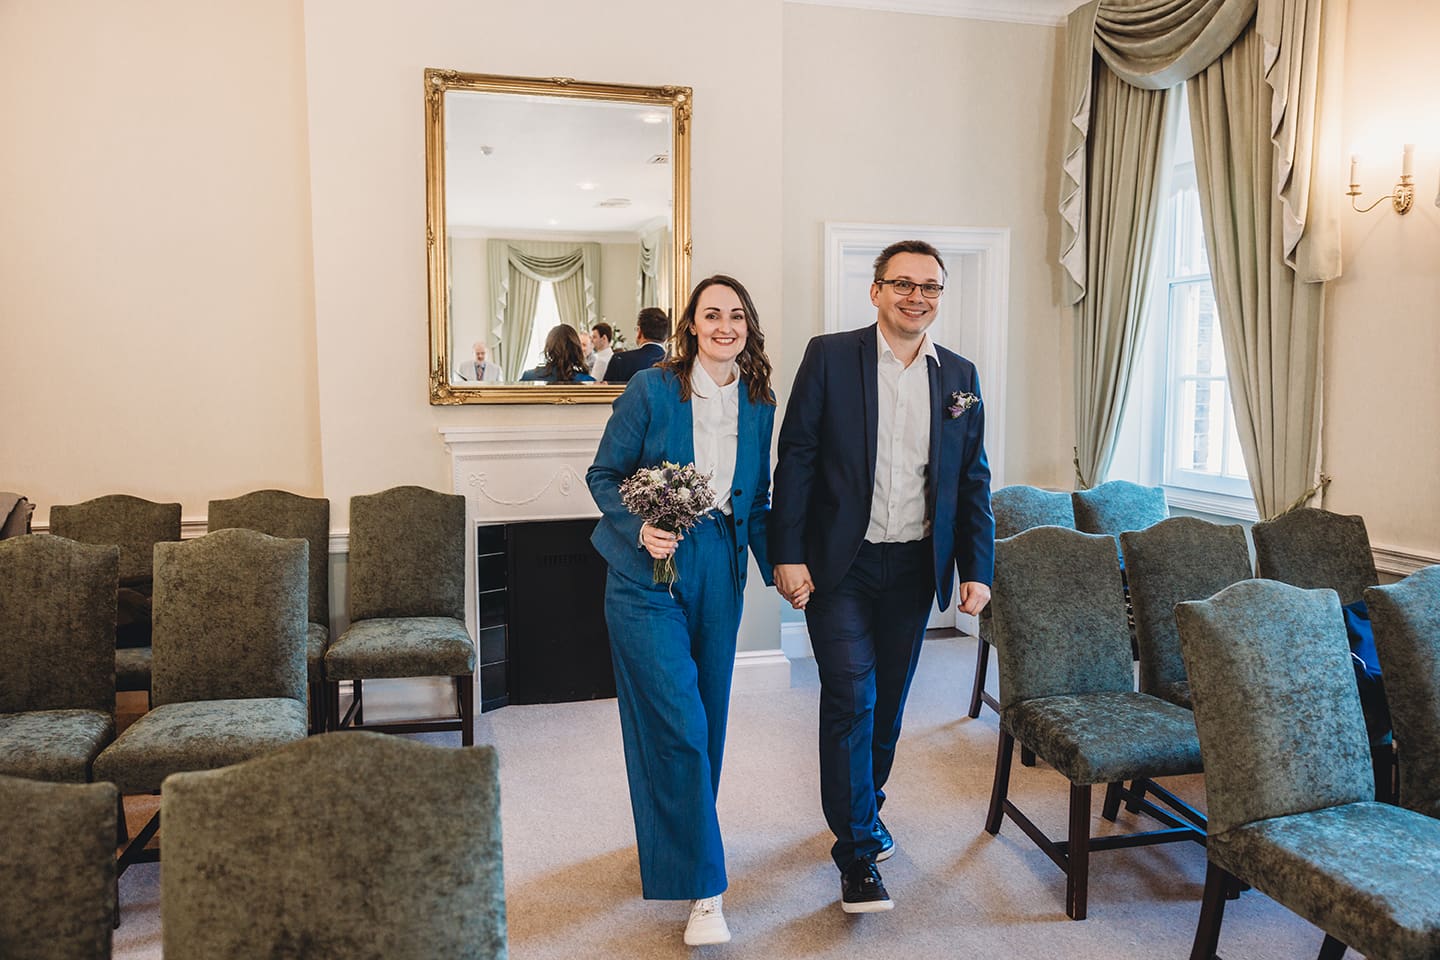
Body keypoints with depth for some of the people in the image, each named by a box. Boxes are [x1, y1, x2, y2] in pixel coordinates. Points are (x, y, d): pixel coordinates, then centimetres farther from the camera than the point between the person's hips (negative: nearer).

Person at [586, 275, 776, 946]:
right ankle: (703, 887, 4)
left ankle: (677, 838, 39)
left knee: (706, 718, 14)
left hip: (718, 575, 5)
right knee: (678, 726, -9)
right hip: (648, 576, -5)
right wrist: (641, 530, -19)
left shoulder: (759, 404, 6)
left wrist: (778, 570, 7)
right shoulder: (651, 389, -9)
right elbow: (603, 475, -4)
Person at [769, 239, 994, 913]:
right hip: (839, 565, -4)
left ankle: (866, 806, 38)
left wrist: (978, 568, 5)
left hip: (915, 569, 4)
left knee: (888, 700, 15)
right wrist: (788, 554, -12)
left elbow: (972, 479, 10)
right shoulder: (830, 357, -4)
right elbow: (795, 457, -7)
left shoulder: (959, 376, 7)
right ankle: (857, 852, 9)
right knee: (850, 698, -4)